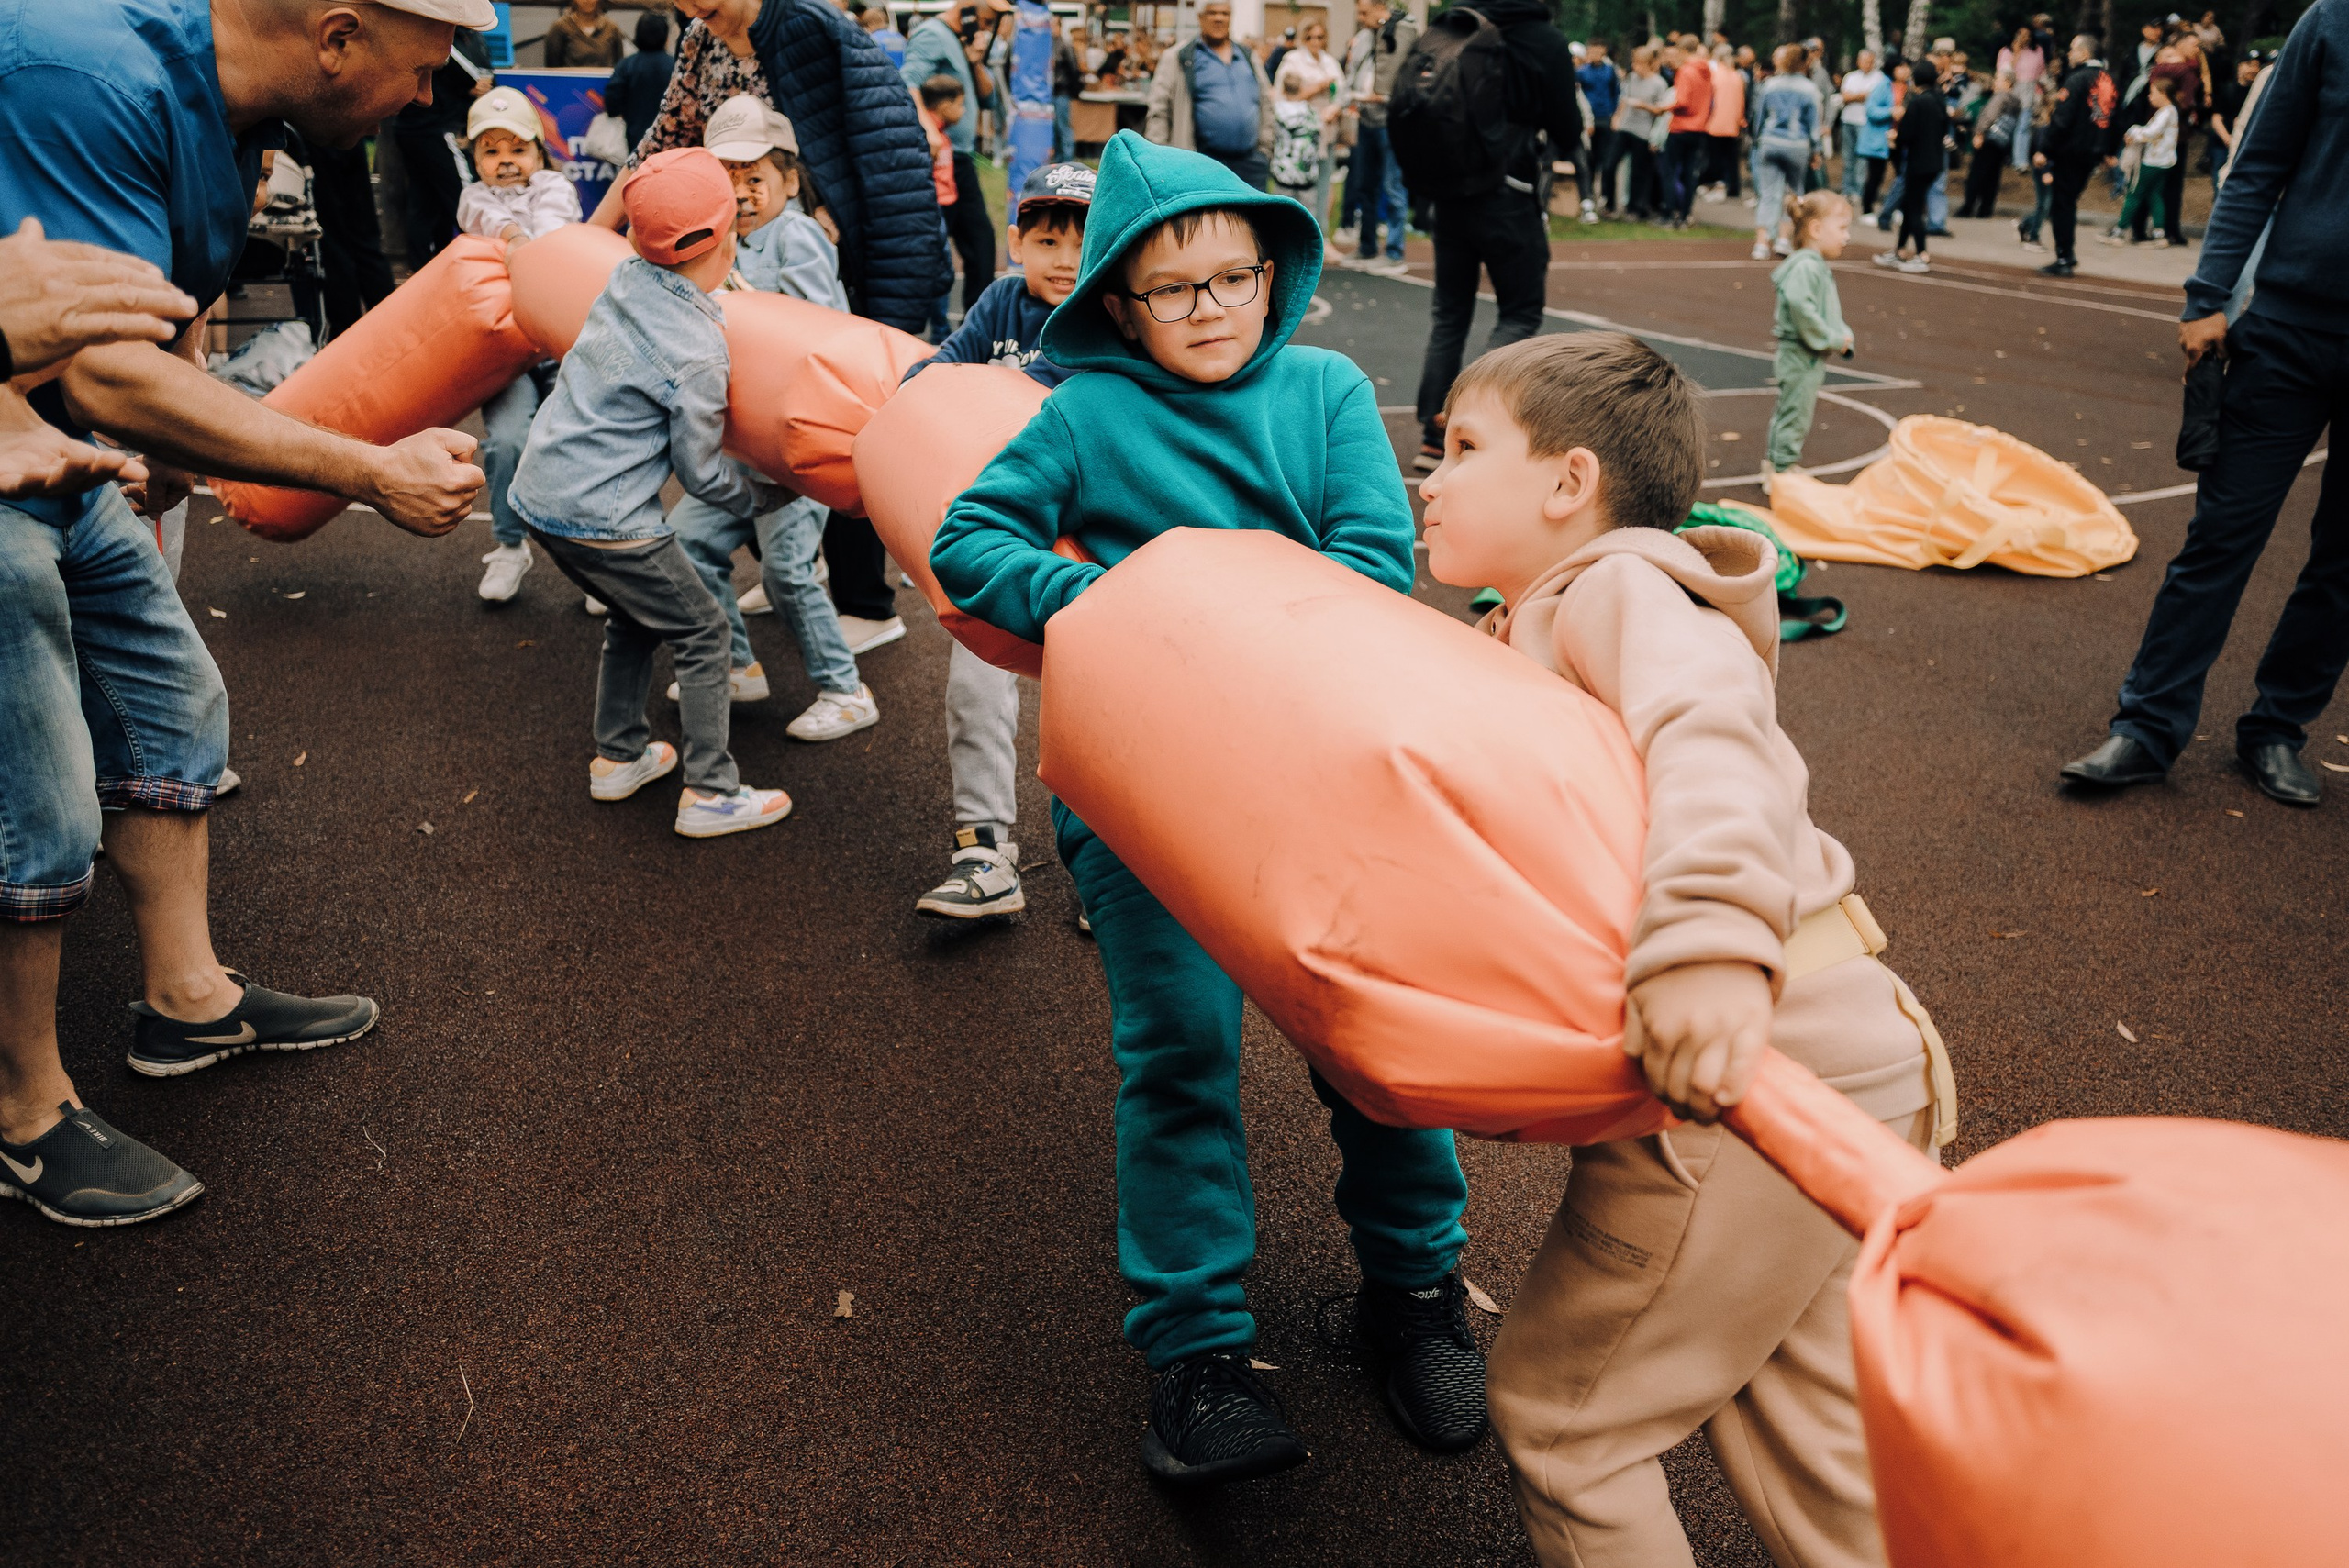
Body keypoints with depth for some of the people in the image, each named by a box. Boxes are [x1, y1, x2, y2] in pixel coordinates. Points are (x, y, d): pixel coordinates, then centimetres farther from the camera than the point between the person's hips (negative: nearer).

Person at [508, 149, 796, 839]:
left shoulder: (627, 280, 0)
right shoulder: (696, 354, -20)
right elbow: (702, 473, -10)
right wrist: (771, 495, 5)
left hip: (540, 491, 8)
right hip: (603, 518, -8)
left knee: (634, 617, 26)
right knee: (701, 632, 5)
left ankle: (618, 756, 36)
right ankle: (710, 795, 8)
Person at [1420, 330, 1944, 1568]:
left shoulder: (1619, 587, -8)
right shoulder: (1527, 641, 22)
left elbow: (1707, 734, -28)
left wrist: (1709, 935, -43)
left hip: (1762, 1065, -10)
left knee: (1557, 1410, 6)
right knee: (1805, 1435, 22)